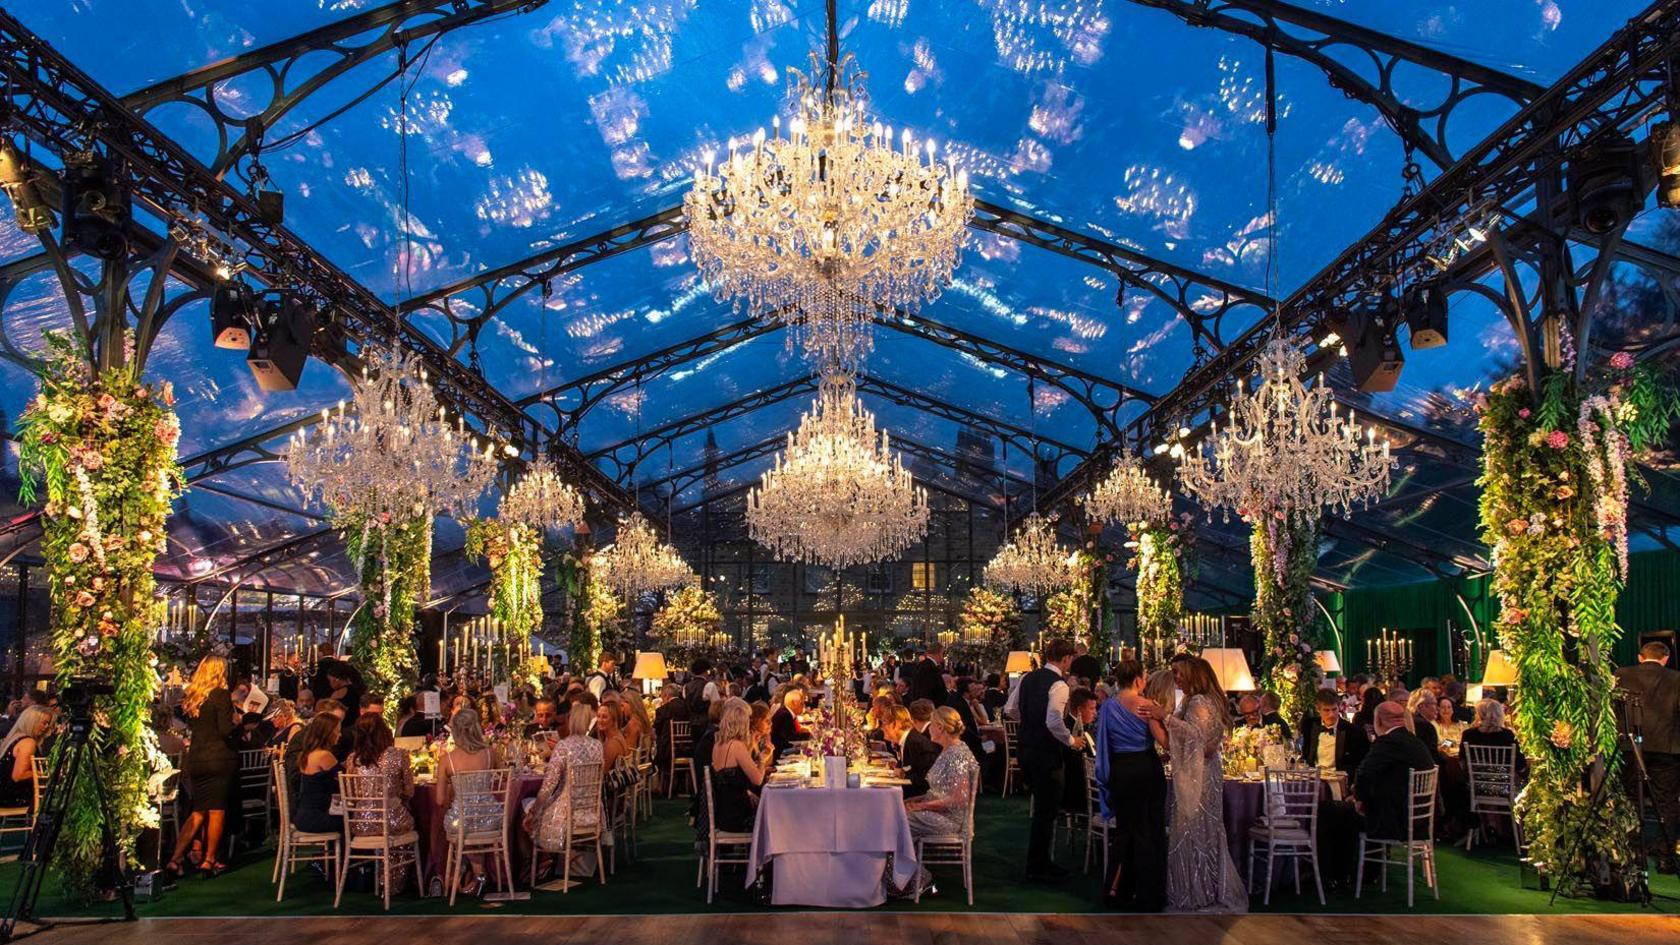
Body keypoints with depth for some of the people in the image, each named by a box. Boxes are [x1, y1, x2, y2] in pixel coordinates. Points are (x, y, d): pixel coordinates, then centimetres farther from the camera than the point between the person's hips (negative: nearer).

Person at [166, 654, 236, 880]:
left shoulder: (191, 695, 8)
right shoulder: (221, 695, -11)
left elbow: (189, 724, 20)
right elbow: (226, 730, -16)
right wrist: (237, 721, 2)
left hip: (195, 758, 6)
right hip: (218, 758, -6)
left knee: (198, 812, 14)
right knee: (217, 811, 4)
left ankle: (175, 859, 8)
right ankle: (209, 861, 7)